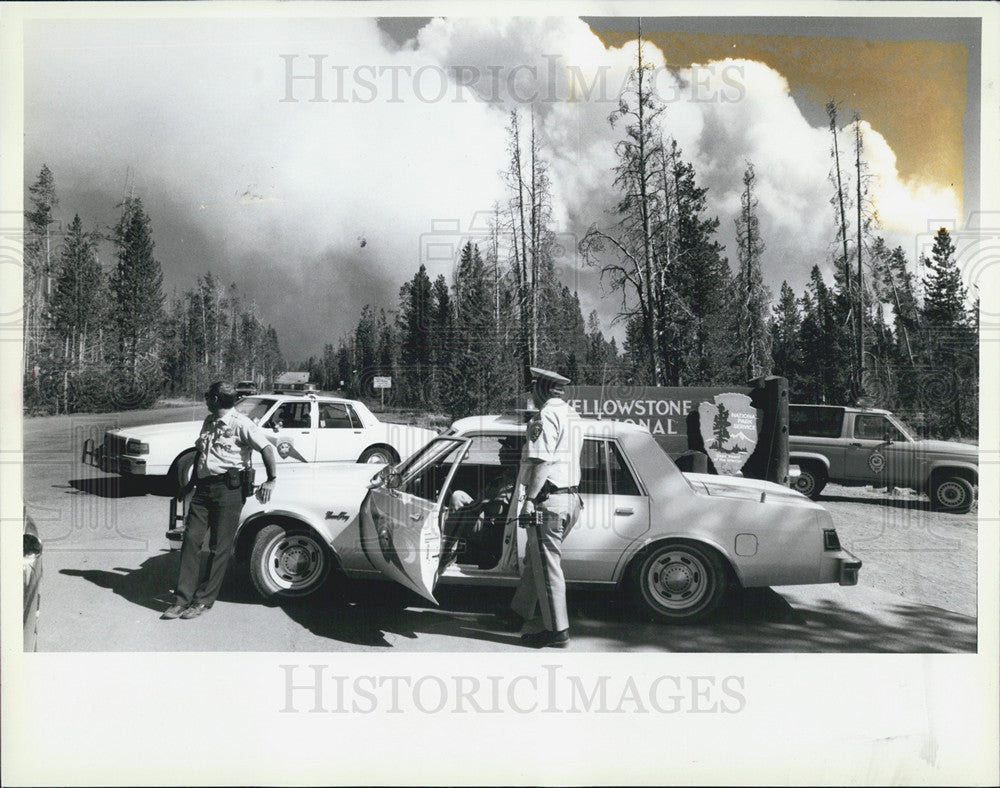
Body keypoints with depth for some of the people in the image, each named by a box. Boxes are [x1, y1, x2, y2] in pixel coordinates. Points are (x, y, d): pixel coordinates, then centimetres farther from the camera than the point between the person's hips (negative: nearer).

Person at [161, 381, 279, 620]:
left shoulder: (240, 423, -7)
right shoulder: (208, 422, 18)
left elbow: (267, 448, -14)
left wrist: (271, 480, -20)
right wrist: (191, 483, 26)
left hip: (228, 488, -7)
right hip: (203, 488, 7)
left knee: (219, 547, -1)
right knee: (191, 540, 1)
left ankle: (204, 600, 7)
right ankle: (183, 598, 5)